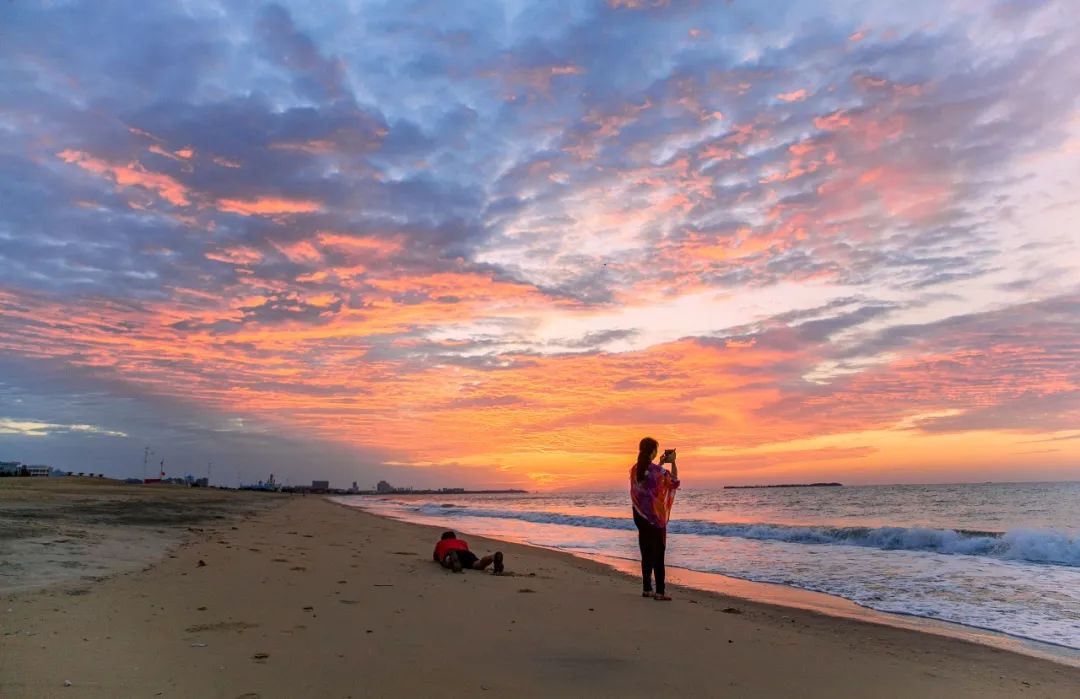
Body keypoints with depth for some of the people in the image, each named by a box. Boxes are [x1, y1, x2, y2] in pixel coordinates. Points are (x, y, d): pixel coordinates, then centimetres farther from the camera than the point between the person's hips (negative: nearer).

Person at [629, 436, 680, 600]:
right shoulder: (657, 470, -17)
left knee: (646, 552, 13)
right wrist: (673, 462, 4)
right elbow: (674, 482, -1)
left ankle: (647, 588, 17)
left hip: (640, 514, 6)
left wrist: (660, 464, 21)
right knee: (658, 553, 0)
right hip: (655, 515, -6)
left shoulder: (635, 469, 1)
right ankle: (660, 592, 1)